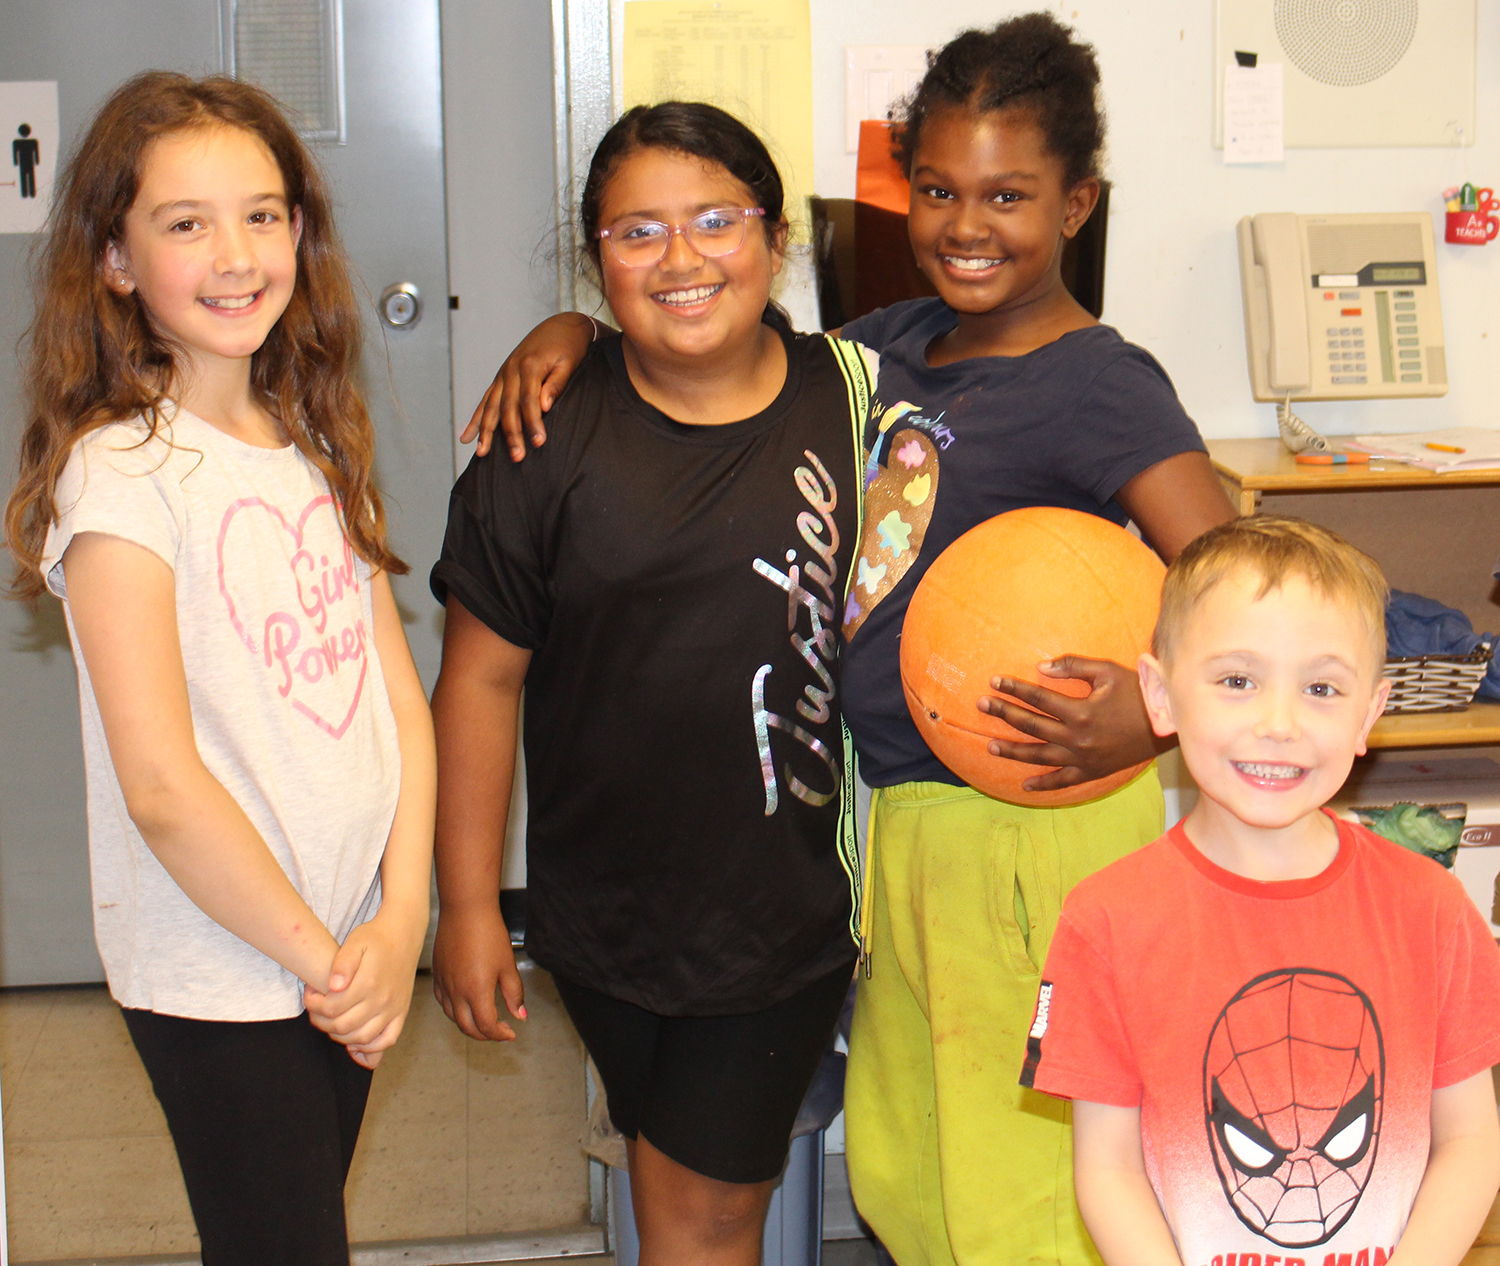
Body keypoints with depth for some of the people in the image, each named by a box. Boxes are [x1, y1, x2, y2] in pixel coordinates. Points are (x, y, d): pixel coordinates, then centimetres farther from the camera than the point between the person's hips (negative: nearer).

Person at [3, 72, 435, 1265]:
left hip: (351, 956, 6)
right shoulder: (121, 475, -15)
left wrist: (398, 924, -7)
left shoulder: (318, 448, 7)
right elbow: (161, 785, -19)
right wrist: (316, 952, -11)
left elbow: (401, 699, 4)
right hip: (221, 973, -6)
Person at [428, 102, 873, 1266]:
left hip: (792, 898, 0)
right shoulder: (548, 439, -8)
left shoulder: (849, 396, -3)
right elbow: (482, 677, -4)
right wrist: (467, 903, -3)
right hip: (607, 901, 0)